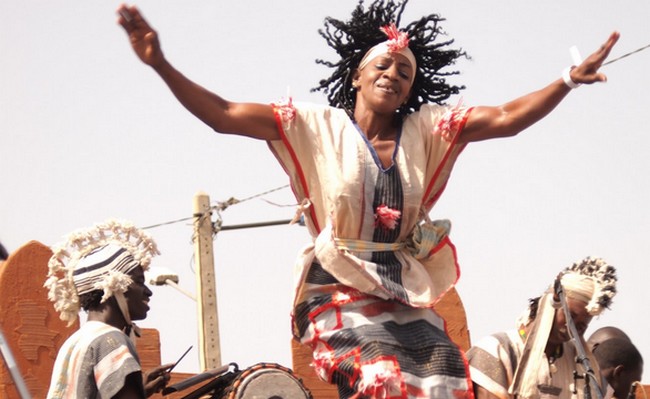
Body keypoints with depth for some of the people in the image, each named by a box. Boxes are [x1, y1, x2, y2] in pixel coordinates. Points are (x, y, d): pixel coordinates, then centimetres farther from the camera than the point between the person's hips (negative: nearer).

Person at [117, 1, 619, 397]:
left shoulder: (425, 132, 10)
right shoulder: (318, 126, 3)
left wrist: (570, 80, -11)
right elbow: (224, 115, -4)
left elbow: (505, 118, 1)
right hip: (338, 293, -4)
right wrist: (161, 64, -16)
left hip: (407, 296, 4)